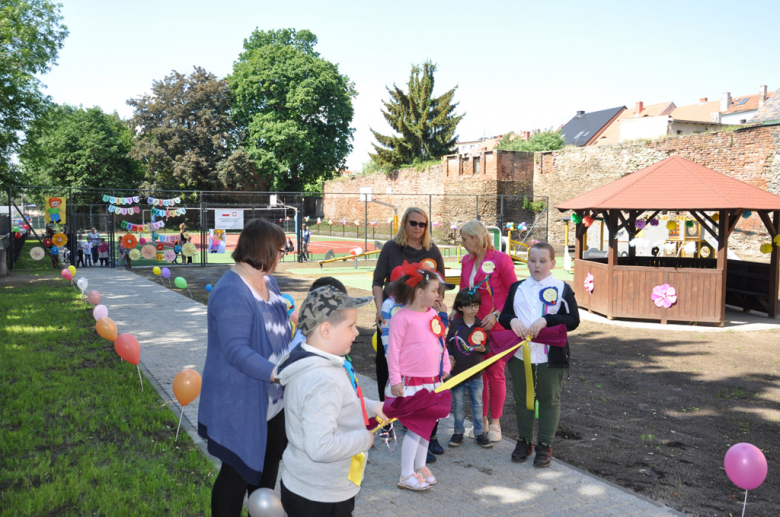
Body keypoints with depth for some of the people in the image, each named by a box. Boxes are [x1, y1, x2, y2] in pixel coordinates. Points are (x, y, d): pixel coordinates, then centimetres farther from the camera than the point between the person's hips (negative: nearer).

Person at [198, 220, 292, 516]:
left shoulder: (268, 282, 5)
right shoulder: (232, 293, -25)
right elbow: (236, 351, -30)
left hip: (271, 398, 9)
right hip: (240, 401, -9)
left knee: (270, 460, 23)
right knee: (238, 470, 5)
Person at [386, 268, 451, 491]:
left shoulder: (433, 314, 6)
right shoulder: (403, 317, -15)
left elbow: (441, 342, 16)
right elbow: (393, 350, -15)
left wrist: (445, 367, 15)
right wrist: (395, 380, -15)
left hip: (432, 380, 7)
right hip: (411, 381, -7)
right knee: (415, 427, -4)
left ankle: (420, 466, 31)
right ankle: (406, 476, 8)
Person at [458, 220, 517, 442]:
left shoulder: (501, 260, -12)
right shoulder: (467, 261, 7)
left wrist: (497, 315, -16)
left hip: (496, 326, -5)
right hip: (473, 324, 6)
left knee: (495, 373, 4)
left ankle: (495, 423, 18)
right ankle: (481, 420, 23)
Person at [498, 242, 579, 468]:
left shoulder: (562, 288, 0)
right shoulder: (517, 288, 9)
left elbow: (573, 320, -7)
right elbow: (503, 316, 10)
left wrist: (546, 320, -20)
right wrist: (512, 320, -14)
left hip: (551, 355, -3)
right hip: (520, 353, 3)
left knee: (549, 399, 6)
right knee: (522, 398, 12)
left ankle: (544, 445, 18)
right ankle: (524, 441, 27)